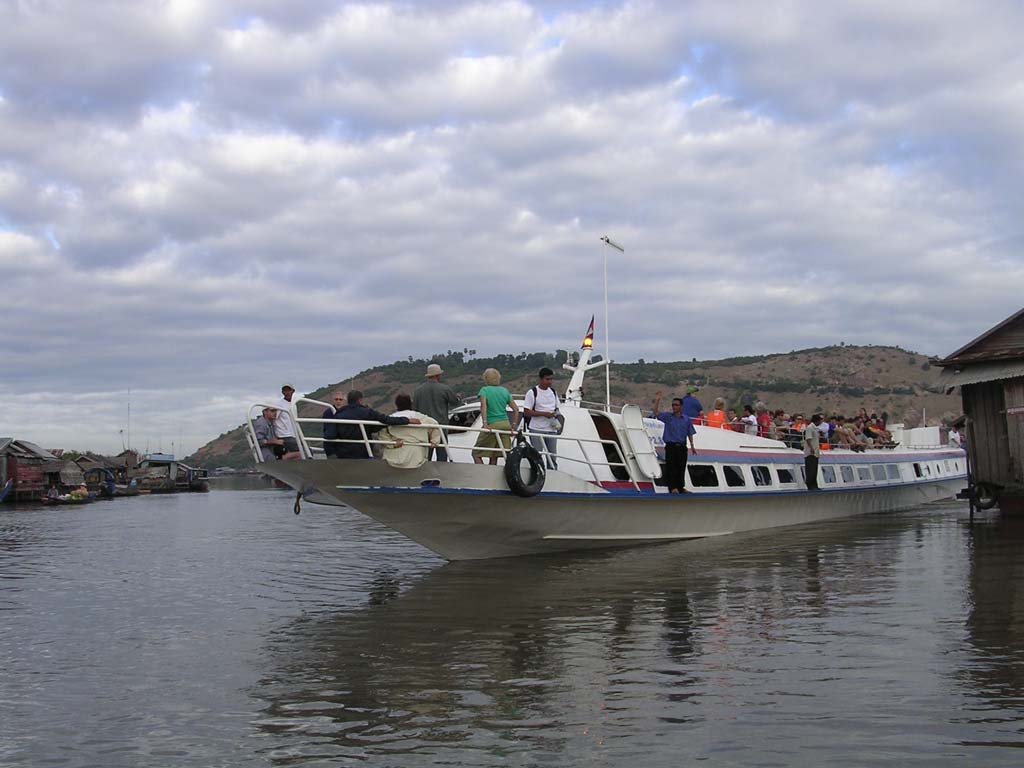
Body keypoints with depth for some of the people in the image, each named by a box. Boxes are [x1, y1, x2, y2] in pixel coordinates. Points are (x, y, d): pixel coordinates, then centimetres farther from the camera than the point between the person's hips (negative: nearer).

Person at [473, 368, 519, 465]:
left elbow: (483, 405, -19)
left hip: (492, 425, -5)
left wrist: (484, 423, -25)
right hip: (505, 424, 5)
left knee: (476, 453, 4)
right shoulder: (505, 391, 13)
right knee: (494, 456, 12)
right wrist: (514, 425, 11)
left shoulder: (484, 390, -1)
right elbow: (516, 409, 10)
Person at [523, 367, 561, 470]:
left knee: (552, 456, 7)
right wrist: (544, 414, -18)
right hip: (537, 430, -5)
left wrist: (556, 413, -3)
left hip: (551, 429, 5)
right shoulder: (532, 392, -7)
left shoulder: (553, 392, 11)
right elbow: (526, 412, -11)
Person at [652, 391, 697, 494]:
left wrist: (692, 446, 9)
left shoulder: (686, 419, 9)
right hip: (670, 446, -2)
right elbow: (655, 413, -9)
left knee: (681, 468, 5)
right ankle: (672, 488, -2)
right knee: (670, 468, -5)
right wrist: (657, 401, -18)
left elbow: (690, 433, 12)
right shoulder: (667, 416, 3)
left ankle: (681, 487, 14)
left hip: (682, 447, 2)